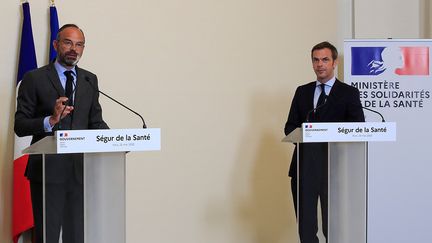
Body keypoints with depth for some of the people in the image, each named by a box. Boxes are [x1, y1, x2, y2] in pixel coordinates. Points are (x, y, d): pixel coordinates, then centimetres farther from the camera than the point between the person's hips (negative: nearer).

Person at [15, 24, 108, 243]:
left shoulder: (90, 80, 14)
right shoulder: (34, 79, 0)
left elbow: (95, 122, 14)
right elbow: (20, 126, -4)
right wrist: (51, 120, -22)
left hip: (81, 170, 4)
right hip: (48, 170, -4)